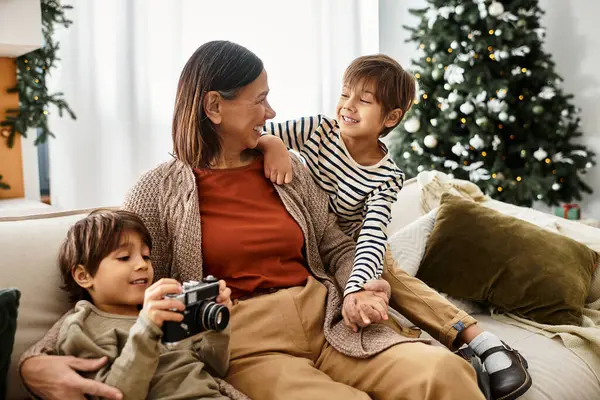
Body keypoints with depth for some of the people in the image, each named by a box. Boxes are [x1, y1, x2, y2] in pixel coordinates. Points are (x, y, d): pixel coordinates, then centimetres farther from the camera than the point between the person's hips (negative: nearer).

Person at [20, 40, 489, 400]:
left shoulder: (289, 169, 15)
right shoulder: (160, 190, 4)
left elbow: (338, 247, 17)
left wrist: (361, 286, -6)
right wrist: (38, 360, -15)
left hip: (325, 319, 4)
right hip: (246, 344, -4)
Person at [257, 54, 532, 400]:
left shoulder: (387, 176, -19)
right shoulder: (319, 130, -17)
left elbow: (372, 237, -32)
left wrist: (355, 289, -50)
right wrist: (273, 143, -40)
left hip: (350, 246, -3)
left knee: (396, 279, -23)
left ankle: (480, 339, -24)